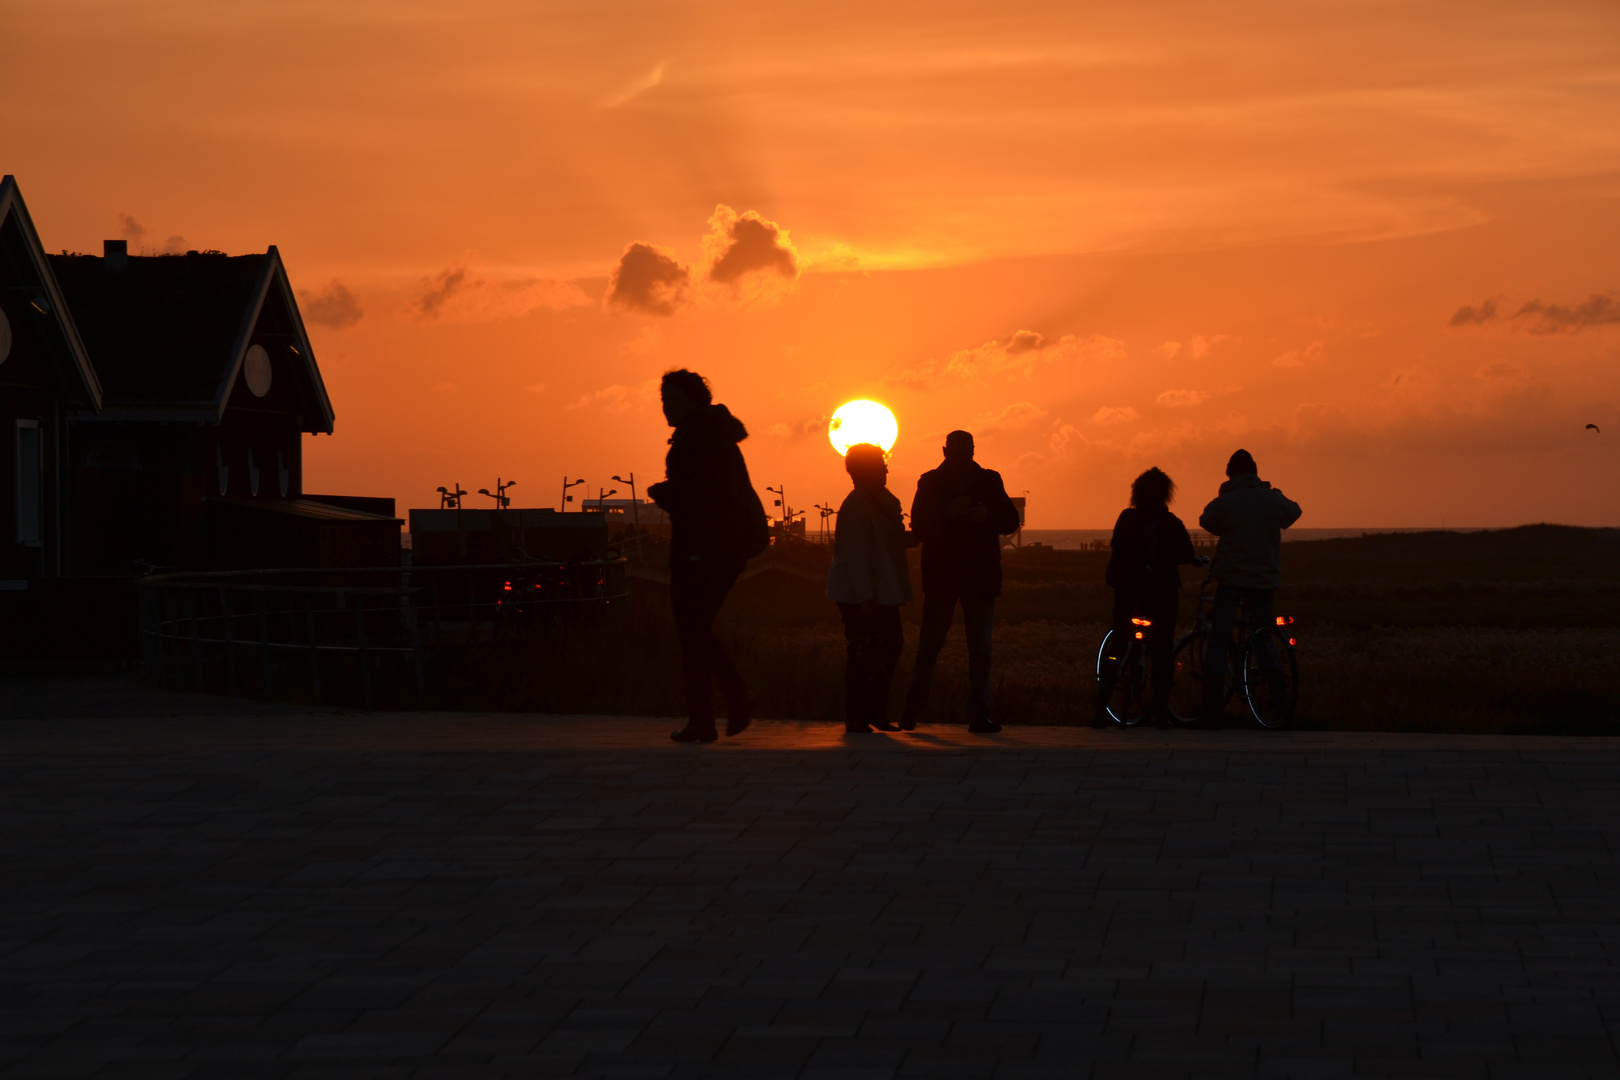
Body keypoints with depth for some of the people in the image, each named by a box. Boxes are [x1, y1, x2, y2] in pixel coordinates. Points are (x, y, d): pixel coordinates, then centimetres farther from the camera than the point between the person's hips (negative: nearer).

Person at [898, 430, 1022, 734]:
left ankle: (979, 715, 2)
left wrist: (987, 516, -16)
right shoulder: (930, 482, 4)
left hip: (981, 577, 2)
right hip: (941, 576, -2)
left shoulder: (989, 481, 9)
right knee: (930, 643, -4)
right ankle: (912, 707, 5)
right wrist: (948, 512, -22)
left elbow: (1011, 521, 4)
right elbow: (918, 525, -7)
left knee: (980, 648, 1)